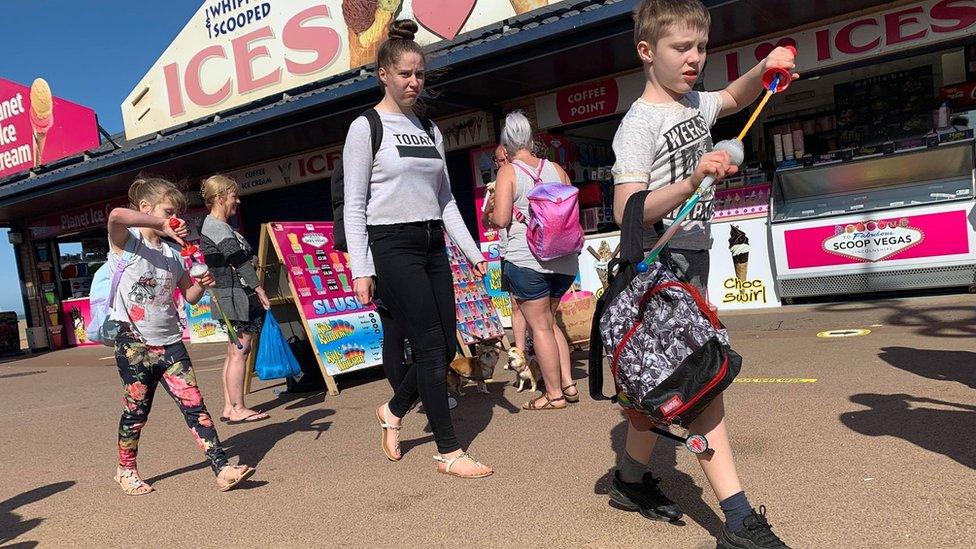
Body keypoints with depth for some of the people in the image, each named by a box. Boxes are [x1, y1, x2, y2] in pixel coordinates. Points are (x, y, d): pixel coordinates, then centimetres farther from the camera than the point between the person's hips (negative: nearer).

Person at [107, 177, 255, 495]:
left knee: (194, 405, -4)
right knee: (135, 410, 6)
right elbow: (116, 216, -29)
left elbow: (190, 296, 16)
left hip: (169, 342, 4)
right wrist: (161, 224, -25)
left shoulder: (172, 254, 11)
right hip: (134, 343, -4)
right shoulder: (126, 242, -4)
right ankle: (126, 470, 30)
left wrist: (202, 285, -5)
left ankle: (222, 469, -7)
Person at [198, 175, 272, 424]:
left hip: (230, 298, 11)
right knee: (239, 352, -7)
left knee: (234, 352, 12)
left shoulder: (212, 225, 18)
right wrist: (261, 292, -16)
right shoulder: (218, 228, -13)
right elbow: (240, 263, -17)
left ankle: (229, 408, 16)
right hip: (236, 296, -11)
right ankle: (238, 409, -3)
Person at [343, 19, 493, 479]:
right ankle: (449, 452, 5)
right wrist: (361, 269, -13)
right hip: (392, 246, -7)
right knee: (431, 347, -7)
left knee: (446, 347, 6)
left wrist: (472, 251, 11)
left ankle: (393, 411, 31)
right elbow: (354, 205, -6)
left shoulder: (431, 131, 15)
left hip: (433, 245, 7)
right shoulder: (365, 128, -2)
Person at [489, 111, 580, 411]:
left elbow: (501, 219, -11)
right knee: (550, 321, 20)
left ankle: (554, 394, 10)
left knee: (540, 326, 3)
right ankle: (568, 383, 19)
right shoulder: (557, 169, 10)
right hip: (564, 259, 6)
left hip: (526, 259, -5)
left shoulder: (508, 172, -5)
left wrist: (490, 214, 10)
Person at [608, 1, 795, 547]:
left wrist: (764, 68, 12)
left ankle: (631, 479, 32)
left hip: (693, 259, 9)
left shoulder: (695, 105, 12)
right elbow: (628, 213, -22)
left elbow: (737, 96, 33)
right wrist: (692, 183, -34)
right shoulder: (639, 124, -13)